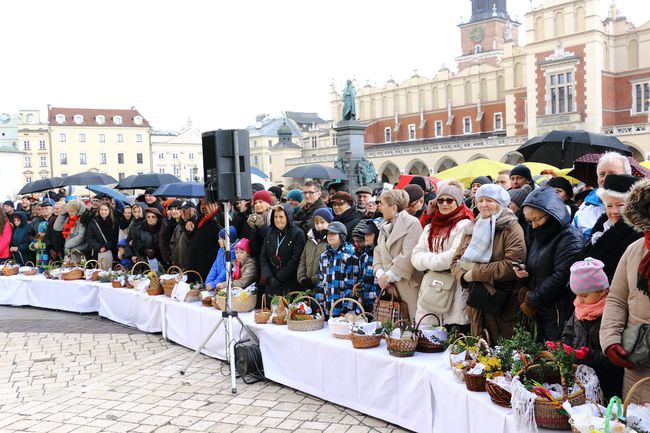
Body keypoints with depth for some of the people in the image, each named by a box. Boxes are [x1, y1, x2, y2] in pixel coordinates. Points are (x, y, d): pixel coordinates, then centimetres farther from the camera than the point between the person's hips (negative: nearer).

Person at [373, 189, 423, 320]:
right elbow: (378, 252, 15)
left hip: (408, 287, -7)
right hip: (390, 287, 7)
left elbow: (409, 255, -17)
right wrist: (380, 274, -3)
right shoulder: (385, 226, 18)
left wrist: (388, 276, -14)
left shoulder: (411, 223, -8)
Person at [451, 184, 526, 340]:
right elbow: (456, 261, 12)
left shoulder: (511, 228, -6)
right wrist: (463, 276, -10)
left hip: (504, 305, -5)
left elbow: (512, 265, -19)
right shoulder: (472, 228, 13)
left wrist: (475, 272, -16)